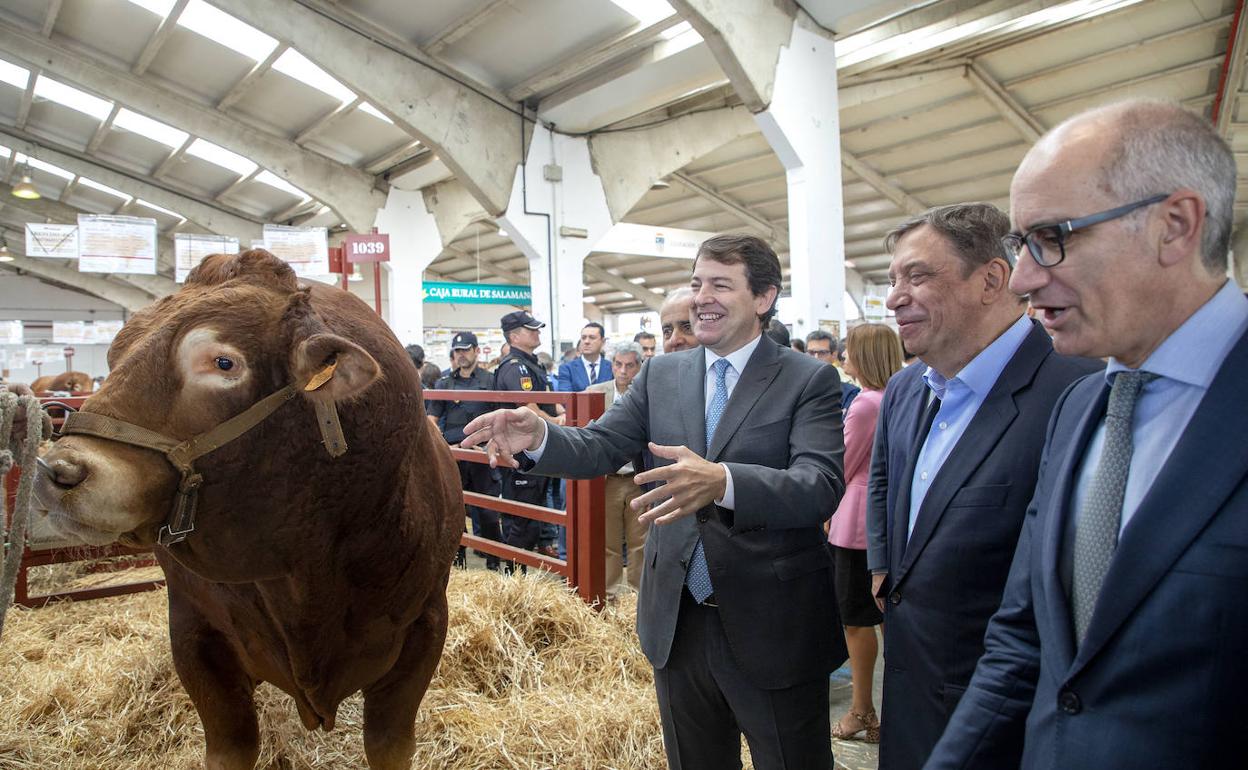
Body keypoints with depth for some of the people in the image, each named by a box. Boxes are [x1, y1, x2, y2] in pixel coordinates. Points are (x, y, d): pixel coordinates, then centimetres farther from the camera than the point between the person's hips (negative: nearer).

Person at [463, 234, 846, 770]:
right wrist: (538, 438, -22)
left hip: (773, 630, -4)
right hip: (678, 623, 4)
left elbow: (821, 486, -23)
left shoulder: (809, 380, -9)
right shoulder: (661, 375, 5)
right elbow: (599, 448, -1)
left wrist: (721, 481, -41)